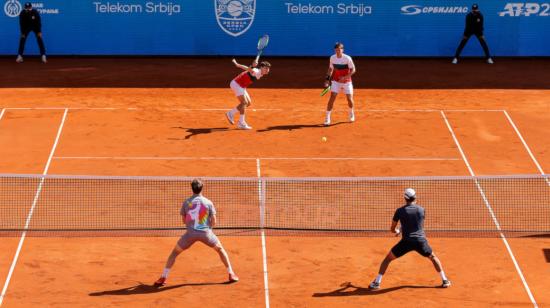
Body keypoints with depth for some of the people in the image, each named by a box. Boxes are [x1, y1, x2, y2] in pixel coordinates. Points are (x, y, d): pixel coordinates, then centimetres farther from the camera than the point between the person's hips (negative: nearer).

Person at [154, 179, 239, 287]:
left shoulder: (186, 203, 3)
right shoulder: (208, 203, 1)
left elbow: (184, 220, 13)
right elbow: (213, 222, 3)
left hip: (191, 233, 0)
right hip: (206, 232, 0)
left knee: (174, 253, 15)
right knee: (220, 249, 23)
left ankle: (163, 278, 7)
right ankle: (231, 275, 20)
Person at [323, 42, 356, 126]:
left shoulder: (347, 58, -16)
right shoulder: (332, 58, -5)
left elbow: (353, 70, -12)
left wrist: (345, 77, -25)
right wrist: (327, 79, 2)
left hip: (346, 81, -1)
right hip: (335, 81, 1)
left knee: (349, 99, 3)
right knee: (332, 98, -12)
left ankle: (351, 113, 35)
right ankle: (327, 118, -8)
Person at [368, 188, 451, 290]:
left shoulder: (400, 211, 3)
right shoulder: (421, 209, 8)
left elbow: (392, 229, 12)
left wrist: (397, 231, 36)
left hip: (406, 241, -1)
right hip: (421, 240, 1)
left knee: (388, 259, 12)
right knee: (433, 257, 26)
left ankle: (377, 282, 3)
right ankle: (445, 281, 22)